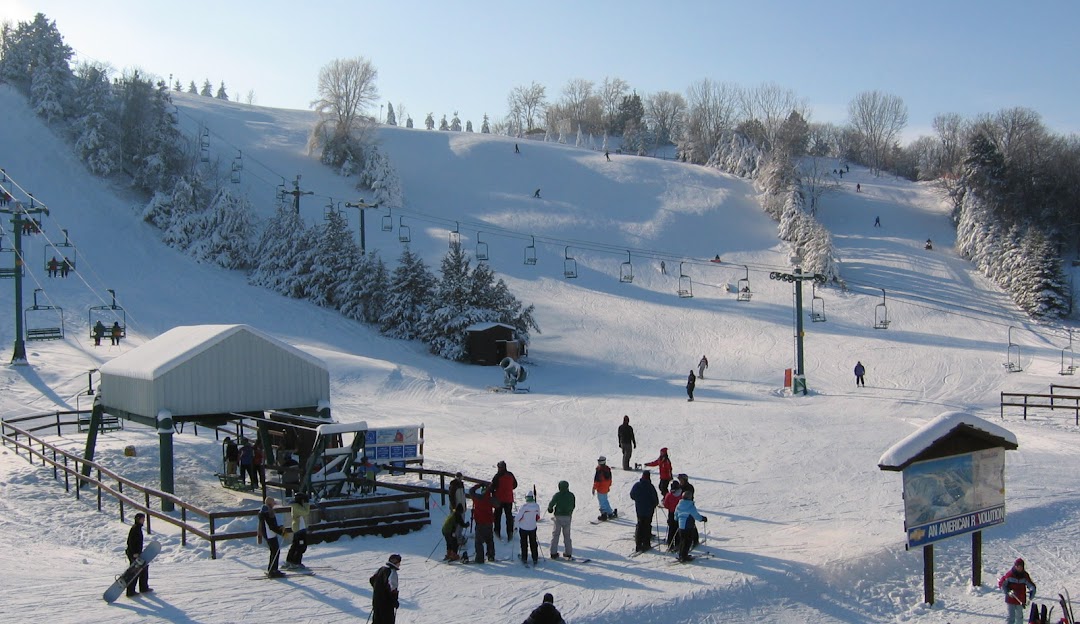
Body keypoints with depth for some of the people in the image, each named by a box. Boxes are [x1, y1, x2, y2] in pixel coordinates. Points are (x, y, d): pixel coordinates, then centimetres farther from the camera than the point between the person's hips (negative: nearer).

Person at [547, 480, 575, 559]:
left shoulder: (557, 495, -12)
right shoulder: (571, 495, 1)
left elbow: (551, 504, -14)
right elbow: (573, 506, 9)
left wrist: (550, 509, 8)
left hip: (558, 517, -3)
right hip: (568, 517, 3)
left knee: (555, 535, 6)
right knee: (567, 535, 14)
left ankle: (553, 553, 4)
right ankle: (568, 553, 14)